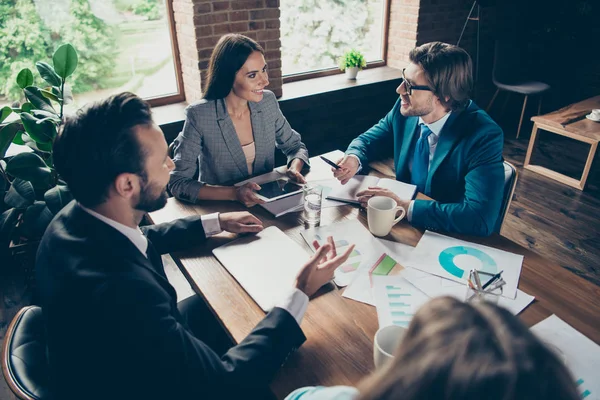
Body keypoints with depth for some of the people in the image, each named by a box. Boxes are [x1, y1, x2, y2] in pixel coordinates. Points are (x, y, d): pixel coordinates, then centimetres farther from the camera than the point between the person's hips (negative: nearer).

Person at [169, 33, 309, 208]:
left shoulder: (268, 101, -3)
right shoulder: (199, 115, -16)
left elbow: (295, 146, 10)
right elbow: (178, 183, -16)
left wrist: (294, 168, -12)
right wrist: (234, 193, -28)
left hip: (268, 201, 3)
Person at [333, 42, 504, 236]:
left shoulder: (484, 136, -23)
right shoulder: (406, 110, -8)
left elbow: (480, 218, -32)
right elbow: (367, 140, 7)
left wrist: (403, 206, -33)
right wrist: (353, 159, -16)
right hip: (404, 226, 5)